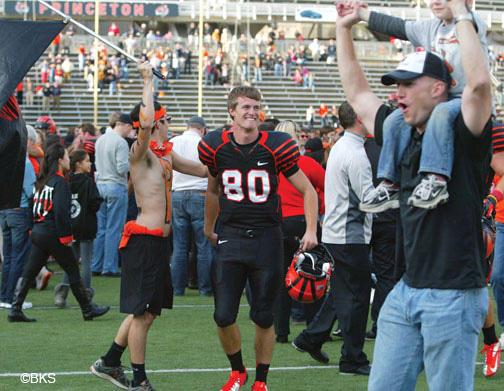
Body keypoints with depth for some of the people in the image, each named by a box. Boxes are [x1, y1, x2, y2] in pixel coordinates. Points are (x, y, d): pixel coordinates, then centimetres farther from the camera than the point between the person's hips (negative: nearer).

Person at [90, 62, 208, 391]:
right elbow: (146, 123, -33)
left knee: (148, 311, 16)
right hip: (144, 239, -9)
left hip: (160, 238, 10)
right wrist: (148, 80, -24)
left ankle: (109, 363, 27)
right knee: (142, 312, -2)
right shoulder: (141, 153, -12)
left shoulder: (166, 155, 16)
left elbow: (205, 169, 27)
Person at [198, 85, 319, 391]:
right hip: (231, 237, 2)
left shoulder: (275, 147, -6)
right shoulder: (217, 147, 1)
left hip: (267, 238, -1)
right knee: (224, 316, -5)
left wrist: (311, 231, -8)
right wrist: (209, 228, 30)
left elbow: (307, 190, 2)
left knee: (264, 318, 3)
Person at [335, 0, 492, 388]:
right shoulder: (403, 136, 14)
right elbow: (357, 92, 25)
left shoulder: (463, 137, -7)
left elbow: (479, 81, -26)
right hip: (406, 290, 7)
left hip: (454, 294, -7)